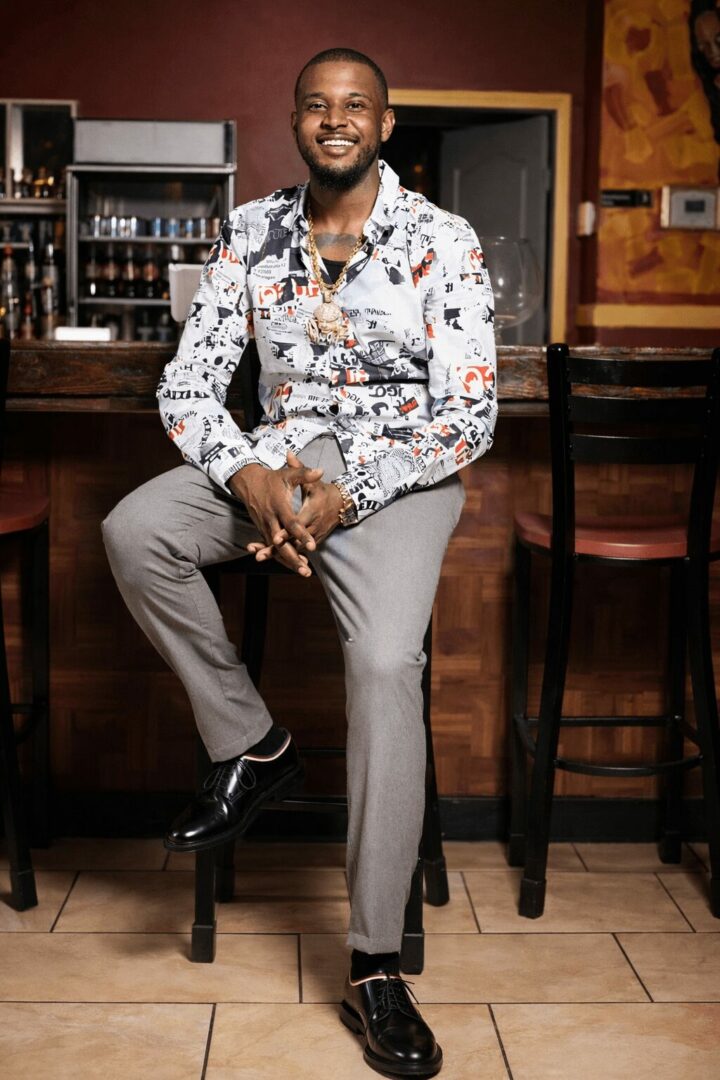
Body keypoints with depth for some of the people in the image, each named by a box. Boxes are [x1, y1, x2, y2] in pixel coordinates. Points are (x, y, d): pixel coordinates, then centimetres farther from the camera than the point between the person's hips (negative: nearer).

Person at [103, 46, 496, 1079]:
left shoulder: (443, 242, -3)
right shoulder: (249, 233, 7)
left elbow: (469, 415, -8)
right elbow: (189, 382, 2)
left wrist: (344, 492, -21)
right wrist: (251, 476, -19)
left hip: (397, 470, -3)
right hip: (274, 458, 4)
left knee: (386, 661, -28)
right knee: (134, 530, -26)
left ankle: (376, 969, -20)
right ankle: (251, 743, -5)